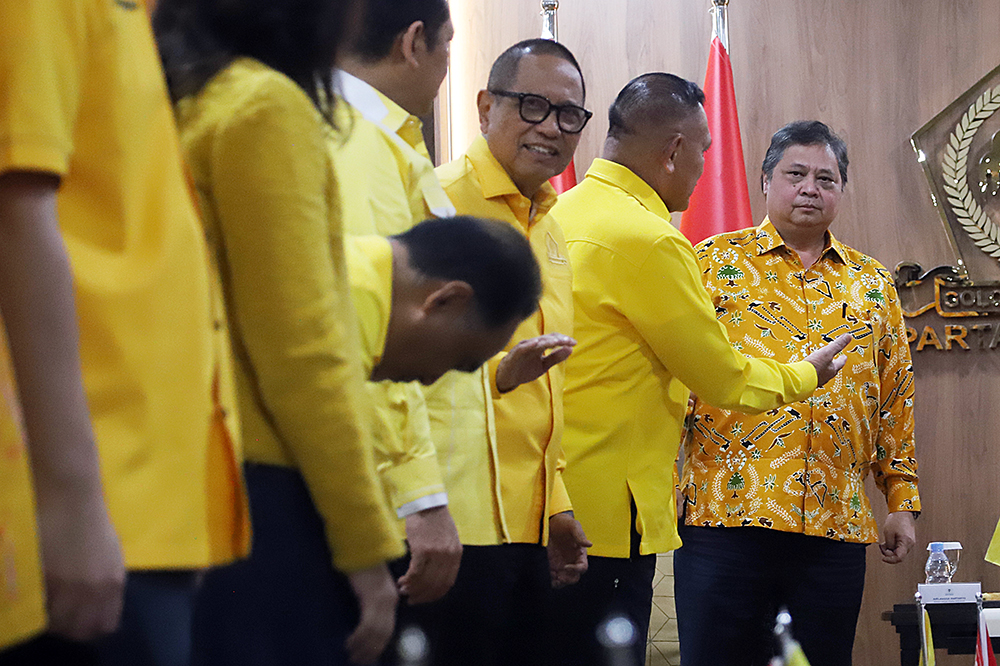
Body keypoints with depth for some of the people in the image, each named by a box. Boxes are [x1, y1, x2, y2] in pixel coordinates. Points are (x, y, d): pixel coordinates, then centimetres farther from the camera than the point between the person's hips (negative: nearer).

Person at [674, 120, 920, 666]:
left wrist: (901, 501, 12)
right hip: (726, 517, -3)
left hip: (837, 524, 3)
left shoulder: (872, 284, 15)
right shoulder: (716, 262, 6)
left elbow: (895, 400, 17)